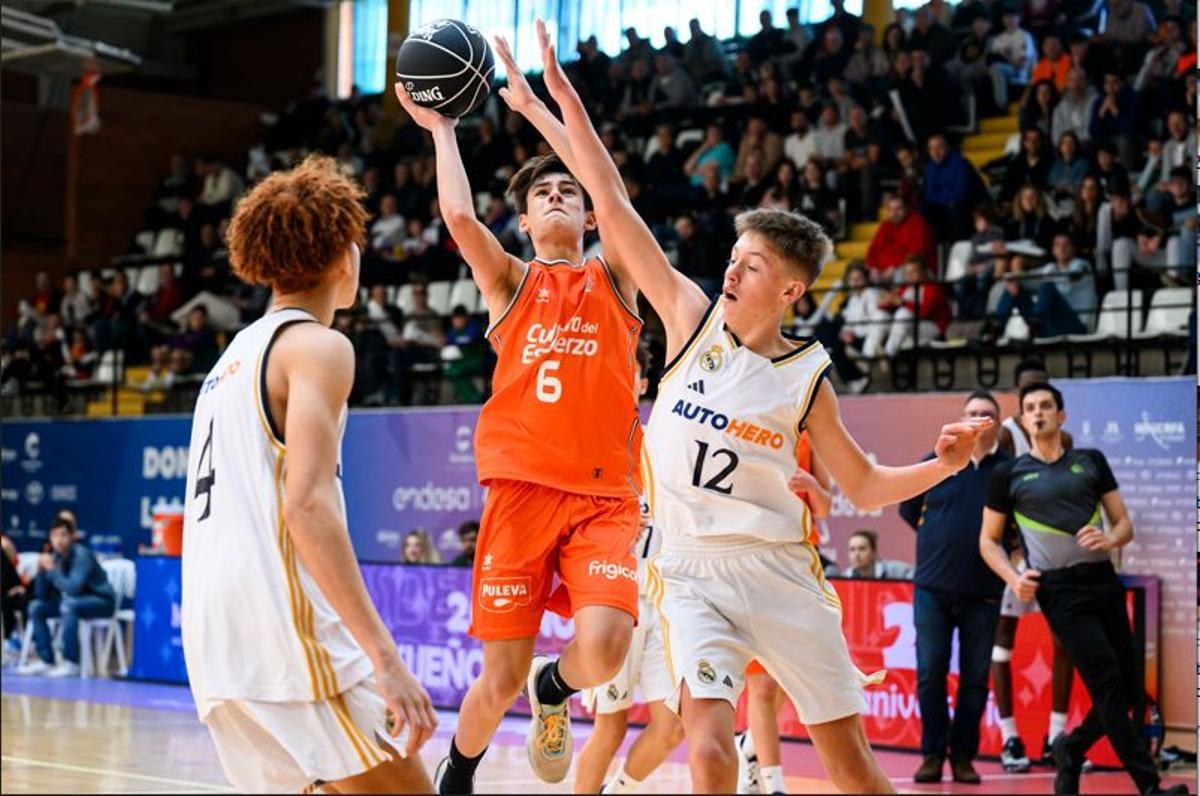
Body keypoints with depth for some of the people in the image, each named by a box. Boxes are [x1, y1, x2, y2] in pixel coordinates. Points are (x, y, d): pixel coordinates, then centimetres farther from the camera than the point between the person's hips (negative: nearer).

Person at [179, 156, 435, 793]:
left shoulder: (237, 354, 22)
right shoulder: (317, 347, -5)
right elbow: (307, 504, -18)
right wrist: (385, 659, -23)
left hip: (215, 642, 9)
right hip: (282, 630, -9)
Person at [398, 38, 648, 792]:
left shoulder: (613, 277, 12)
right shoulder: (511, 281, 12)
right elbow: (460, 216, -6)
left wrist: (535, 106, -4)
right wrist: (442, 130, 4)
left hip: (604, 495, 0)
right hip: (520, 489, 0)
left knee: (602, 651, -22)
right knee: (501, 677, 0)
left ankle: (553, 690, 14)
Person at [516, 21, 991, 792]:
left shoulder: (807, 375, 1)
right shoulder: (693, 317, 0)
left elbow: (864, 486, 9)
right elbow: (613, 204, -3)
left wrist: (943, 465, -9)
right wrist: (563, 101, -8)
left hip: (778, 569, 1)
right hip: (691, 570, -1)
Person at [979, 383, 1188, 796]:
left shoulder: (1091, 462, 13)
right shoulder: (1008, 474, 7)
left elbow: (1124, 524, 13)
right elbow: (989, 540, 11)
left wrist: (1110, 540, -11)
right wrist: (1014, 577, -7)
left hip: (1104, 581, 4)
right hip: (1060, 590, -4)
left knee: (1130, 694, 2)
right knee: (1108, 683, -15)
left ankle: (1070, 749, 27)